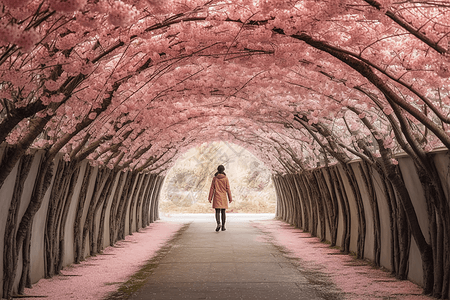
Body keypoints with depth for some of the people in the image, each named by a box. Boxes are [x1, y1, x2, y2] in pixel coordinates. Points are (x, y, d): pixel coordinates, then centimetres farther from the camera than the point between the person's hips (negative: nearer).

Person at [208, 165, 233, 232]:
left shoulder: (215, 178, -1)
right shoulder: (225, 178, -3)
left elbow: (212, 188, 0)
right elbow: (228, 189, -1)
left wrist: (210, 198, 3)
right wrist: (230, 198, 4)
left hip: (217, 197, 0)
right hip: (224, 197, 0)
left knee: (217, 212, 1)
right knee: (223, 212, 8)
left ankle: (218, 224, -20)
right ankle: (223, 226, 9)